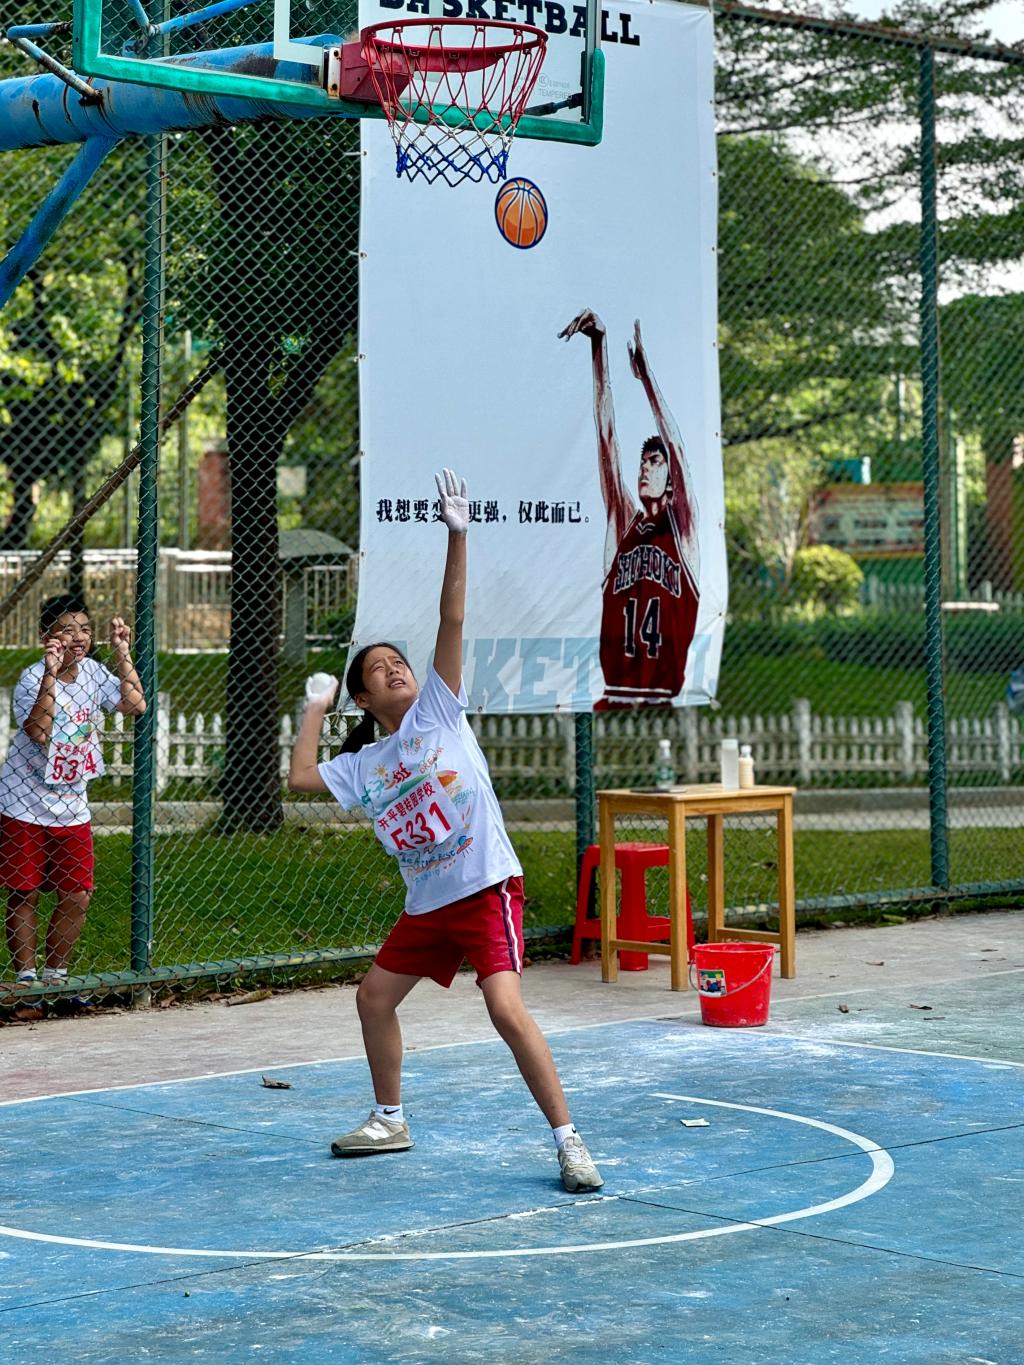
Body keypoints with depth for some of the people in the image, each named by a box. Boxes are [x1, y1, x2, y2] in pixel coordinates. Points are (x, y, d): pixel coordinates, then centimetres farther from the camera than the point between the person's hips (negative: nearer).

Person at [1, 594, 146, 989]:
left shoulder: (92, 672, 1)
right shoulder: (32, 679, -17)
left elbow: (135, 705, -7)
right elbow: (39, 733, -32)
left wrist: (122, 654, -10)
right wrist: (51, 675, -37)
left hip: (72, 809, 5)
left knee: (76, 897, 3)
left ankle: (56, 975, 19)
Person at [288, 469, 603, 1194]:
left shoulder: (441, 710, -1)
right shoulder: (363, 766, 10)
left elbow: (453, 621, -9)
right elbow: (301, 776, -2)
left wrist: (458, 537, -16)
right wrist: (315, 709, 8)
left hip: (487, 888, -6)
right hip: (426, 905, 7)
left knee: (506, 1007, -21)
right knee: (374, 996, 14)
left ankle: (570, 1141, -15)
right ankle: (390, 1121, 35)